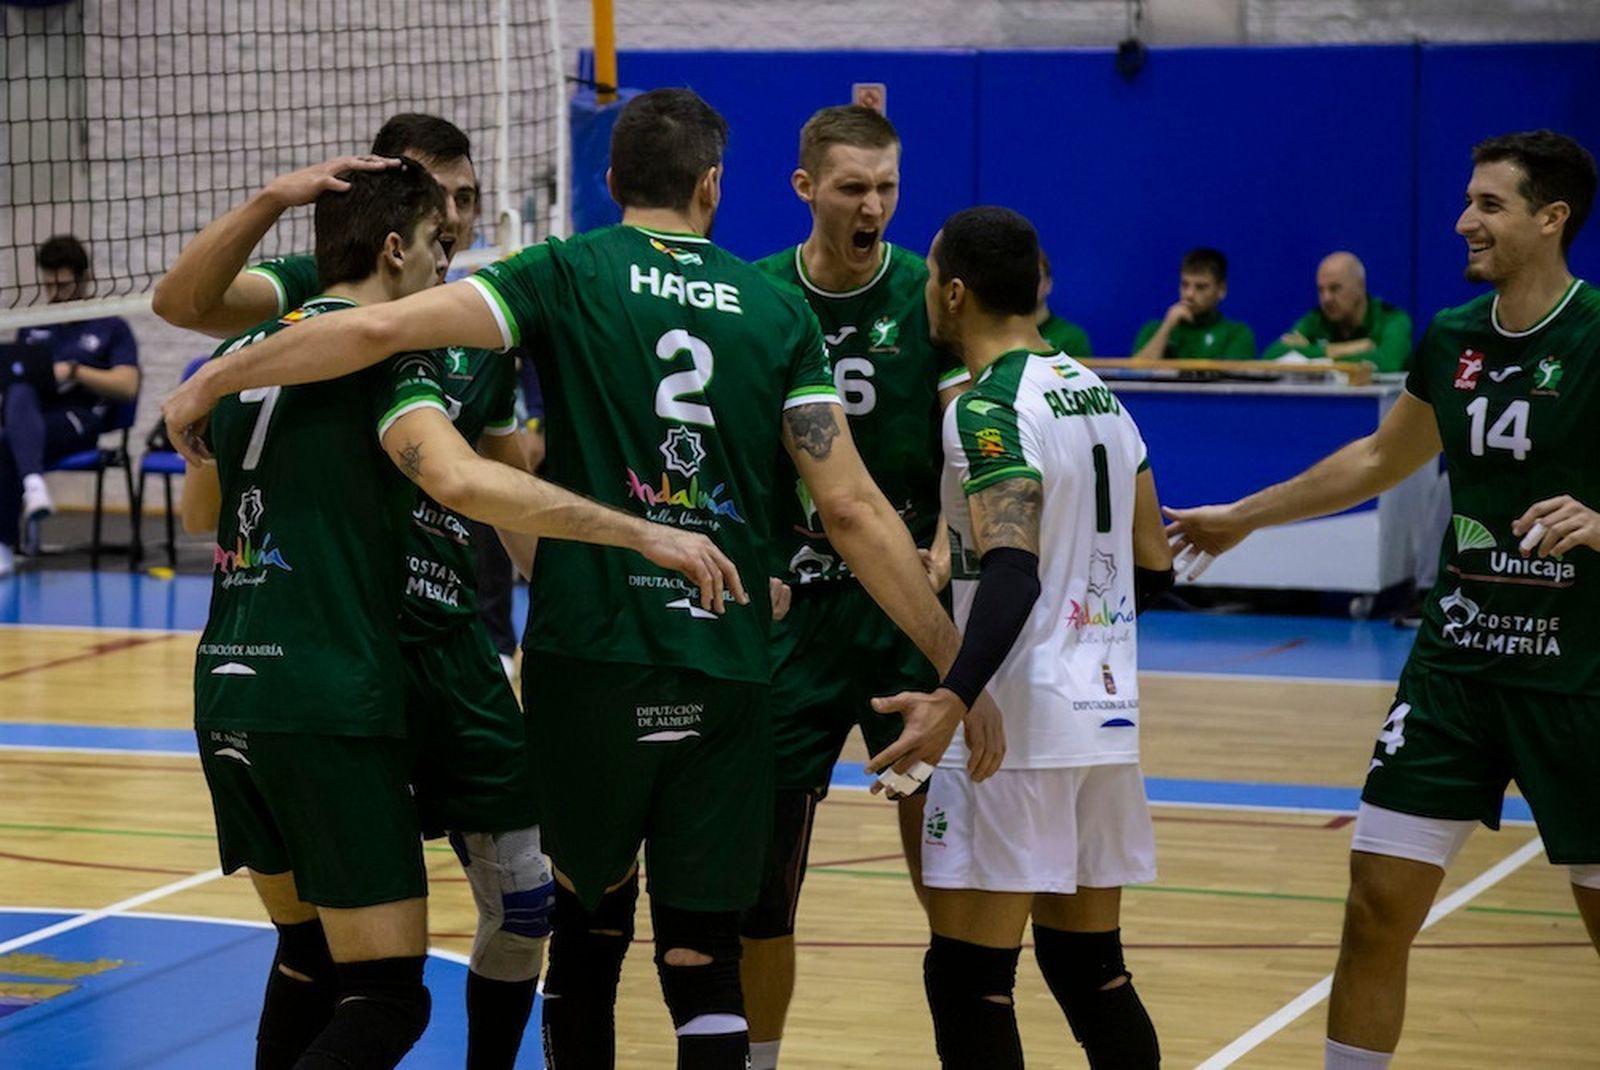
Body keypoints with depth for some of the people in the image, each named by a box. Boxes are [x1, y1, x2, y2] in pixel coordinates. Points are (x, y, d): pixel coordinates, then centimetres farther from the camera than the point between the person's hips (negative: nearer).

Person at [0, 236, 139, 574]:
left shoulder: (111, 327, 12)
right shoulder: (32, 328, 26)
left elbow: (127, 386, 0)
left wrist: (74, 371, -12)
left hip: (78, 421, -3)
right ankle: (34, 484, -59)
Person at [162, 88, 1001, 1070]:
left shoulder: (569, 275, 2)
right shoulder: (778, 311, 7)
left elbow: (380, 329, -10)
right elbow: (854, 508, 1)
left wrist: (211, 382, 2)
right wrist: (961, 667, 5)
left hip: (590, 656, -1)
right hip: (727, 669, 1)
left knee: (592, 913, 18)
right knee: (704, 956, 2)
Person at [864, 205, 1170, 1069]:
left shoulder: (988, 406, -13)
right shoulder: (1097, 394, 13)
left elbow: (1013, 573, -26)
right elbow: (1153, 567, 16)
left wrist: (953, 698, -37)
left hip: (1020, 725, -9)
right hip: (1105, 714, 9)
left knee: (967, 980, -4)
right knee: (1090, 971, 14)